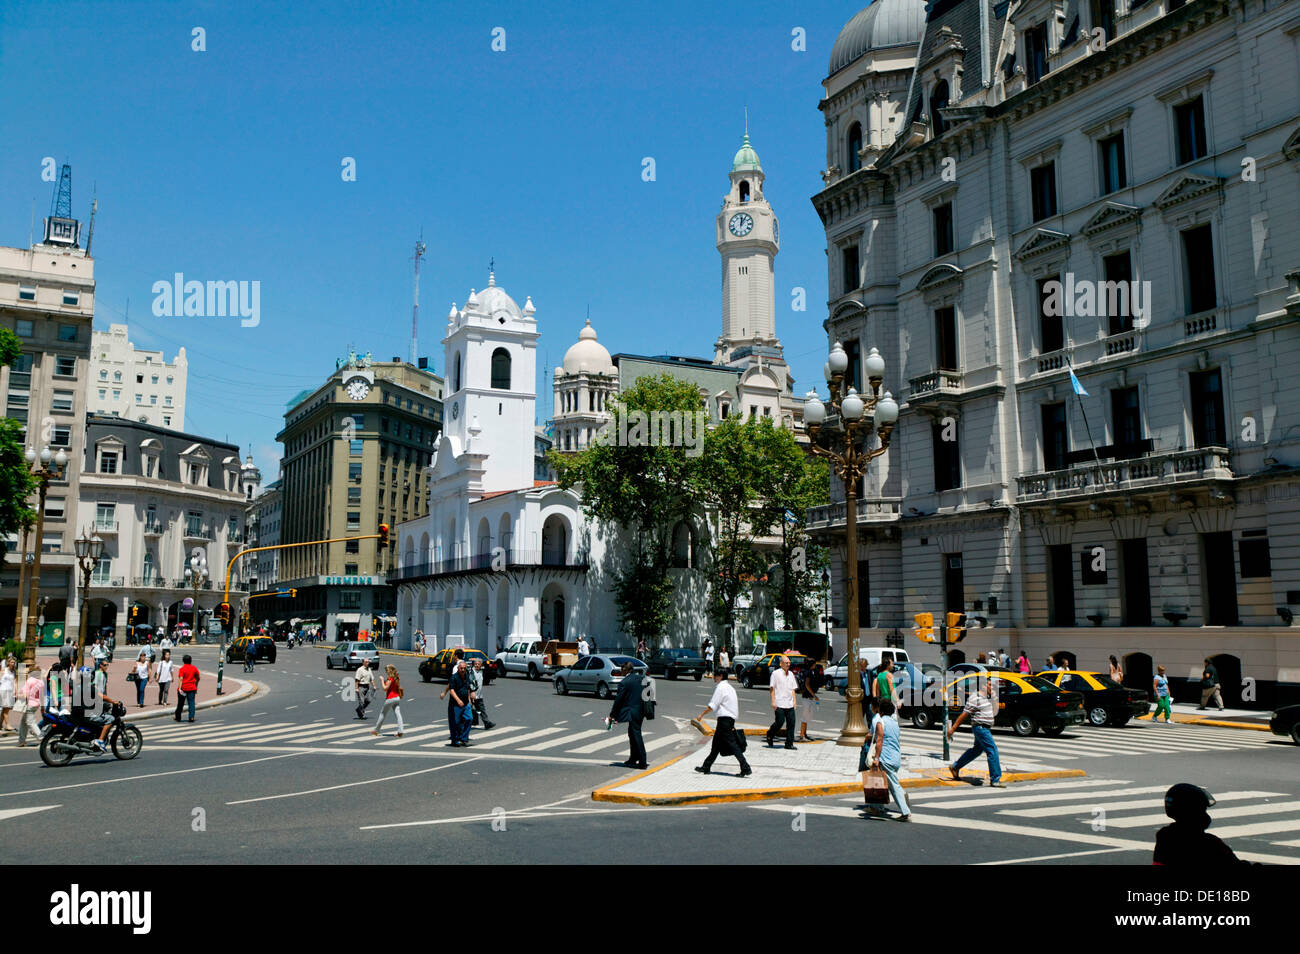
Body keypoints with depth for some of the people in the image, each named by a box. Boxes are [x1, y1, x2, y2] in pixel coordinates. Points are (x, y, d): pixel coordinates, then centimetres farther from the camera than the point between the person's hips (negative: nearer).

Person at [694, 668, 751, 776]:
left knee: (732, 744, -10)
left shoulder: (720, 687, -12)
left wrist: (701, 715, -3)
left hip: (724, 718, -10)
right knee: (716, 744, 16)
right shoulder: (729, 687, 17)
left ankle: (746, 768, -15)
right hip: (731, 718, 10)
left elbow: (712, 706, -14)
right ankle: (706, 767, 24)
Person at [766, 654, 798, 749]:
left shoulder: (791, 674, 15)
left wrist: (794, 701, 12)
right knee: (780, 722, -8)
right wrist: (773, 702, -10)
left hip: (789, 704, 6)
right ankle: (770, 734, 20)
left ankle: (789, 743, 6)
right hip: (779, 704, -5)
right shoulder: (776, 673, -3)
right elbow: (772, 688, -4)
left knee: (791, 723, 0)